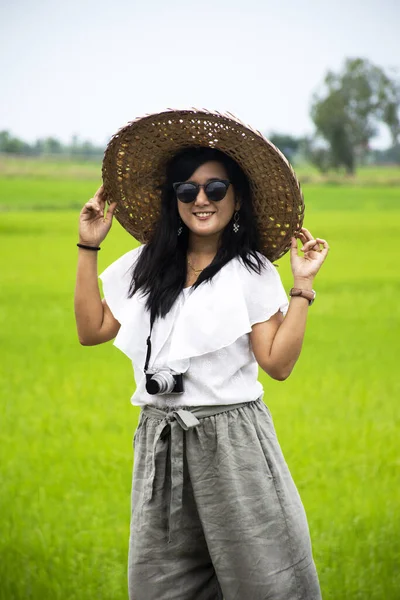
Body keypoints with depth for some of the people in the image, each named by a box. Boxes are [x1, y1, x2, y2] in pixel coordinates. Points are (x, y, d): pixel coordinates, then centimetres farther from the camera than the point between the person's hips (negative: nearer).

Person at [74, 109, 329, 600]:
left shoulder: (253, 272, -2)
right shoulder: (145, 266, 10)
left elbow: (278, 363, -7)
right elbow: (92, 330, 10)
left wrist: (301, 287, -12)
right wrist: (88, 249, 8)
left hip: (233, 440, -4)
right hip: (161, 442, 4)